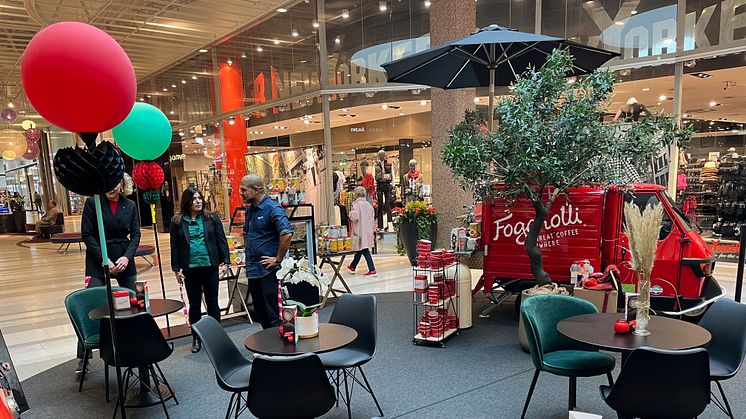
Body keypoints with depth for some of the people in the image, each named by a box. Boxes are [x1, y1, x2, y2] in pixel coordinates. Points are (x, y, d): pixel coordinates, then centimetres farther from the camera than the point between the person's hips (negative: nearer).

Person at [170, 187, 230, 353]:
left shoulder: (212, 218, 1)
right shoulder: (177, 221, 1)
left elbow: (222, 241, 1)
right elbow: (174, 246, 4)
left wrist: (225, 262, -4)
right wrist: (176, 269, 1)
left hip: (210, 267, 0)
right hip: (190, 269, 0)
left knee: (212, 302, 9)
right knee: (194, 304, 10)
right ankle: (196, 338, 22)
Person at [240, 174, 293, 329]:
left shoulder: (273, 208, -14)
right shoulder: (249, 209, 13)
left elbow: (287, 234, -26)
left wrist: (278, 259, -21)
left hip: (268, 270, -9)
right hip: (252, 270, 9)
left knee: (274, 316, -3)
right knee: (260, 314, 17)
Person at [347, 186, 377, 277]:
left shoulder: (357, 204, -15)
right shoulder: (368, 204, 8)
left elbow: (354, 217, -24)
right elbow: (373, 218, 14)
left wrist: (351, 212, -5)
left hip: (360, 231, -8)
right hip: (368, 231, 8)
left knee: (364, 251, -6)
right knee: (359, 249, 18)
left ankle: (372, 270, -10)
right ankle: (352, 267, 34)